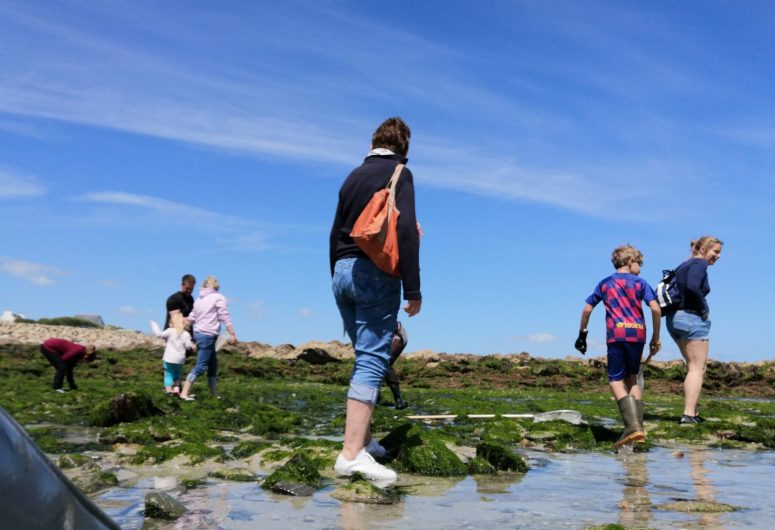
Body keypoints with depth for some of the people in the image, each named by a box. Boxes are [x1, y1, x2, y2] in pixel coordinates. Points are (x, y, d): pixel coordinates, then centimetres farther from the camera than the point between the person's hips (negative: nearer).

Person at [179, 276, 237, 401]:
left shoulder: (199, 299, 14)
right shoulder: (218, 297, -5)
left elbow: (191, 319, 14)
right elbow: (225, 317, -12)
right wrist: (232, 334, -13)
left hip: (199, 333, 8)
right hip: (207, 335, -8)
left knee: (213, 365, 15)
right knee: (201, 366, -7)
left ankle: (214, 394, 19)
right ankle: (184, 393, -11)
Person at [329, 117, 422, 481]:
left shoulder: (353, 176, 18)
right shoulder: (398, 173, -2)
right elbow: (406, 232, -14)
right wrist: (413, 290, -14)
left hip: (343, 272, 7)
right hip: (376, 275, -7)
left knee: (366, 358, 15)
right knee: (372, 360, -10)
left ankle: (363, 440, 19)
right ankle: (352, 454, -16)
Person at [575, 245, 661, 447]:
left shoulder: (604, 283, 15)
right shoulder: (640, 283, 11)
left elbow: (587, 310, 14)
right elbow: (656, 309, 0)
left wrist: (582, 334, 24)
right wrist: (656, 338, 8)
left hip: (616, 334, -2)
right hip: (638, 333, 2)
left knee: (616, 381, -3)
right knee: (632, 379, 15)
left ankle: (632, 426, -20)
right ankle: (638, 426, 11)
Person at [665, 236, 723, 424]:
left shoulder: (683, 266, 19)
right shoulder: (700, 263, -8)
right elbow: (692, 287, -27)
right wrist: (704, 309, -15)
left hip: (674, 319, 9)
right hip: (692, 318, -9)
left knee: (696, 368, 16)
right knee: (697, 369, -6)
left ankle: (693, 413, 14)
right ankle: (688, 415, -12)